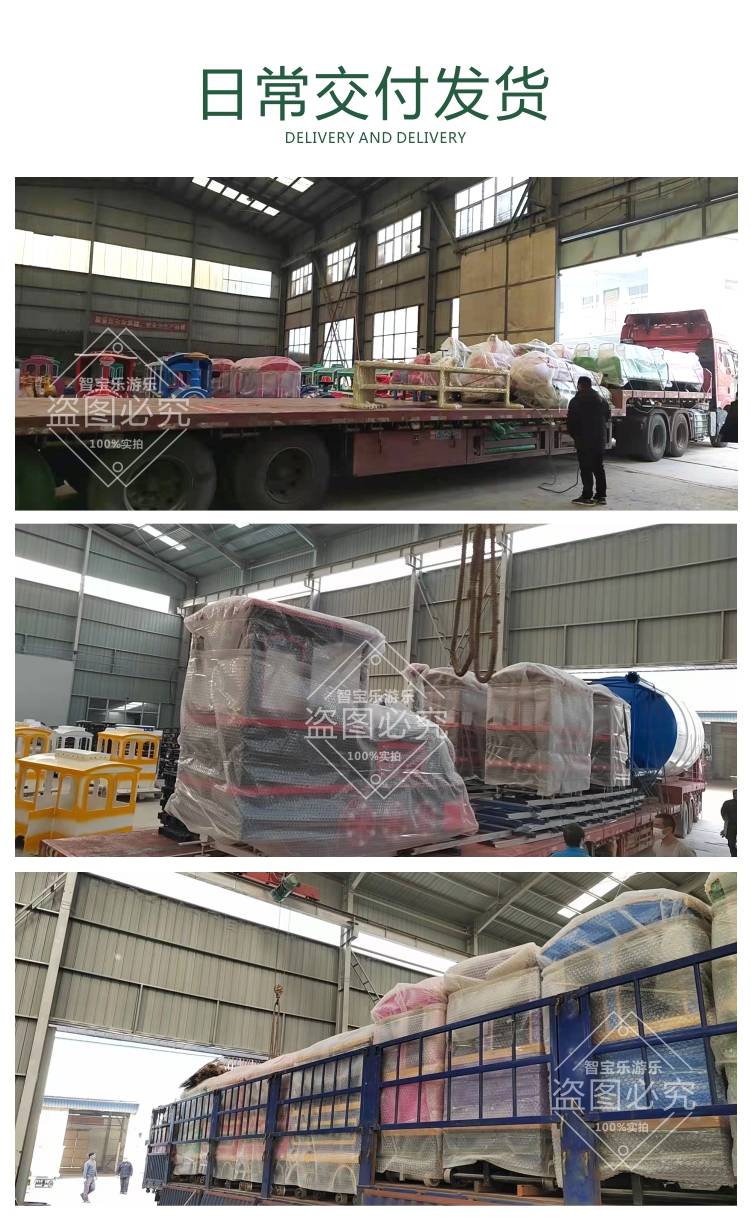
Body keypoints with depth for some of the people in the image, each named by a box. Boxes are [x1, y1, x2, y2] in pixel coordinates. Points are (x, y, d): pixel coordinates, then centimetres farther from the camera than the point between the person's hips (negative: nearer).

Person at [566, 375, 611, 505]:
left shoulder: (576, 401, -8)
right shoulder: (602, 401, 10)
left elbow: (570, 422, -8)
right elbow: (607, 419, 14)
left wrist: (574, 436, 7)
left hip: (584, 440, -6)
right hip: (600, 440, 6)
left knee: (586, 468, -2)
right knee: (598, 467, 12)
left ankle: (587, 496, -3)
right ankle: (601, 495, 13)